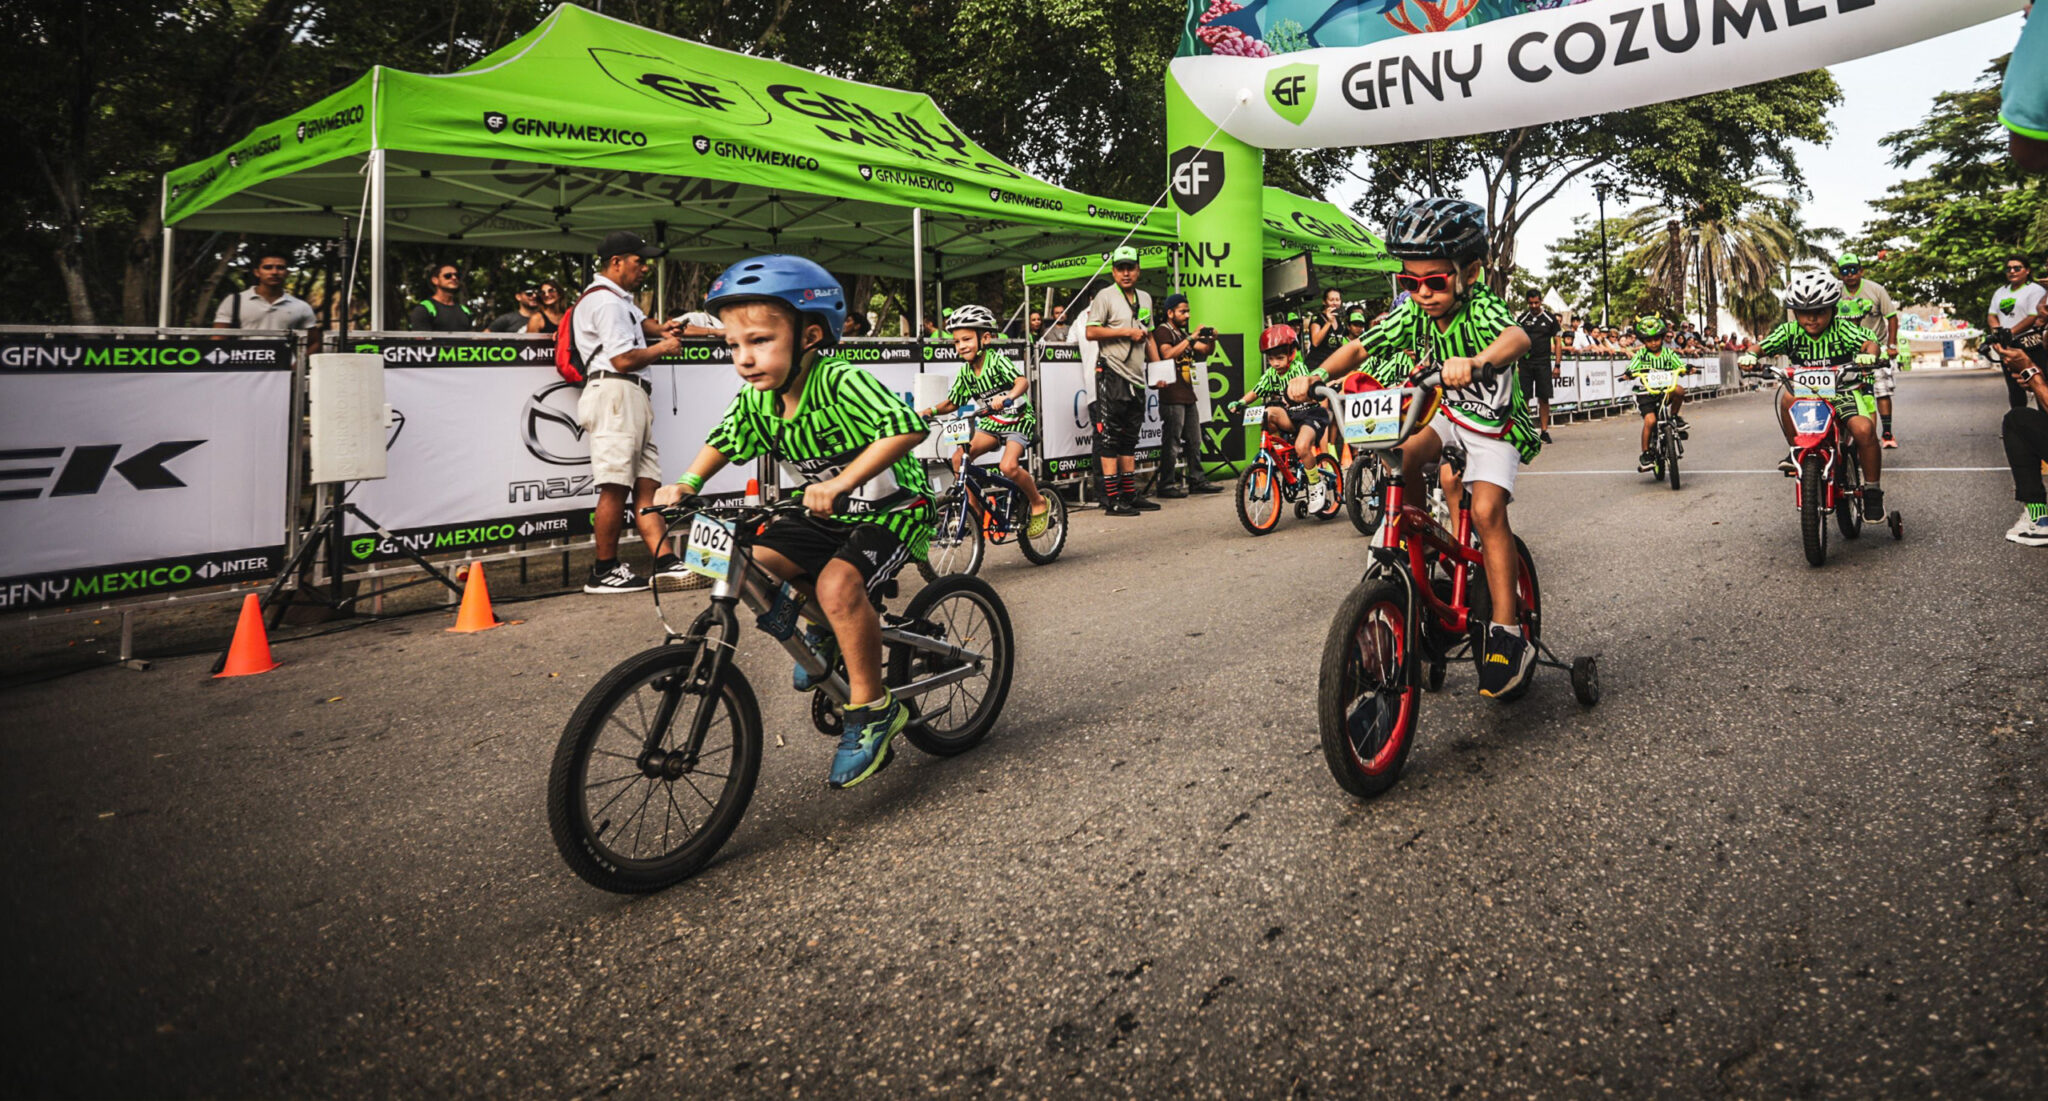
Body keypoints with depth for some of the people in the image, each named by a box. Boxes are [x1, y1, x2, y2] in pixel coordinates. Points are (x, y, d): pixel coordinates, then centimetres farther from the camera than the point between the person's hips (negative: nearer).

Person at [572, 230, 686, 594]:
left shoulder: (619, 299, 26)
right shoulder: (605, 300, -8)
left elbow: (638, 322, 48)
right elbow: (624, 359, -17)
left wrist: (659, 329, 25)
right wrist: (662, 348, -1)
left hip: (633, 397, 11)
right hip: (615, 392, -11)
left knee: (646, 484, 3)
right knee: (615, 486, -11)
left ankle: (665, 562, 0)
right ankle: (604, 571, -7)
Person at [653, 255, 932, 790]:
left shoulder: (841, 383, -27)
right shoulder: (756, 401, -5)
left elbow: (908, 426, -40)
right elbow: (723, 442, 12)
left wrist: (840, 483, -47)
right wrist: (686, 483, -6)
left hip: (891, 510, -8)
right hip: (830, 517, 8)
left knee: (837, 583, -31)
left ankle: (872, 709, -14)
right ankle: (827, 626, 21)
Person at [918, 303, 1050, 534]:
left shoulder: (996, 360, -18)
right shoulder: (965, 372, 0)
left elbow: (1023, 380, -33)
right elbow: (952, 403, 8)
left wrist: (1007, 397, -53)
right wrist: (931, 411, -10)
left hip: (1018, 420, -6)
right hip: (991, 422, 6)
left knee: (1008, 466, -28)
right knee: (959, 457, -15)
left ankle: (1039, 503, -2)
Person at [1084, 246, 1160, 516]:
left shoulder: (1145, 298, 17)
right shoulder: (1105, 296, -4)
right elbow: (1091, 332, -13)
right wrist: (1127, 332, -14)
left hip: (1136, 377, 7)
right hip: (1112, 375, -7)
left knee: (1129, 438, 12)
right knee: (1110, 438, -7)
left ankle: (1130, 495, 17)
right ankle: (1112, 500, -7)